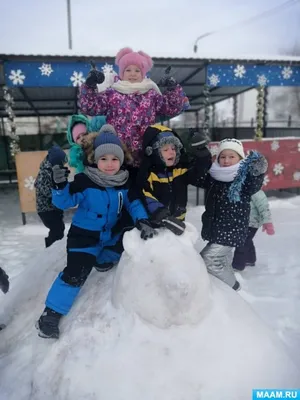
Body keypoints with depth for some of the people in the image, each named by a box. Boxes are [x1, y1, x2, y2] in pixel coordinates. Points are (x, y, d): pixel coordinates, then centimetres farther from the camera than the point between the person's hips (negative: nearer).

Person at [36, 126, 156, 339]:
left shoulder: (125, 181, -6)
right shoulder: (84, 180, -19)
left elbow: (134, 203, -3)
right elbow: (64, 202, -18)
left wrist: (143, 221, -21)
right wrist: (60, 185, -38)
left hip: (111, 234, 6)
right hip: (84, 235, -5)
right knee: (75, 272, -12)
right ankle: (52, 313, 4)